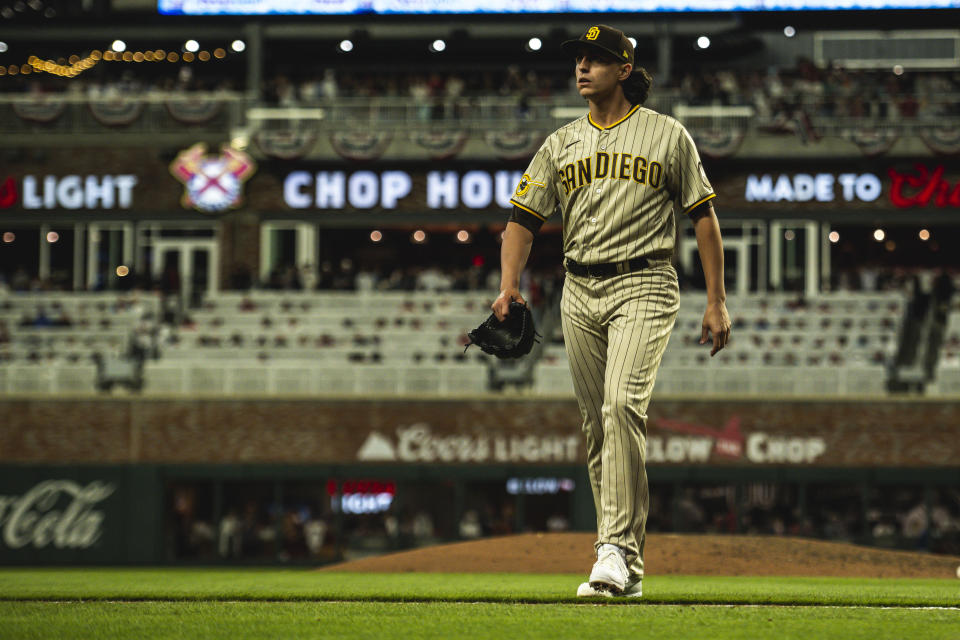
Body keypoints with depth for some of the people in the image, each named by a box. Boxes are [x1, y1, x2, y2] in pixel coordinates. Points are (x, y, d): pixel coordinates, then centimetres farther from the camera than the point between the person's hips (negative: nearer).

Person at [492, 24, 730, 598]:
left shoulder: (668, 136, 2)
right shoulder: (561, 144, 13)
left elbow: (704, 217, 4)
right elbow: (524, 218, 11)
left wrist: (717, 302, 0)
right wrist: (510, 285, -6)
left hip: (644, 284, -5)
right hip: (579, 292, 5)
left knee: (622, 404, -24)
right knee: (598, 423, 5)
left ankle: (618, 548, -25)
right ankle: (626, 566, 12)